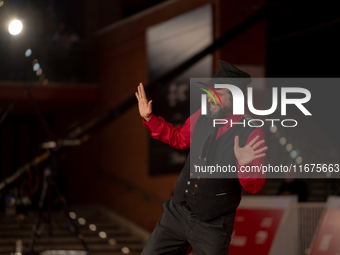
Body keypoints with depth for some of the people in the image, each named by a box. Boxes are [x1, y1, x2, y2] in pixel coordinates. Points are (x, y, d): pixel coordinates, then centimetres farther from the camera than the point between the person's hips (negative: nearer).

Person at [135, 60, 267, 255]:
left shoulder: (252, 134, -16)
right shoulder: (201, 116, 0)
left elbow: (254, 186, -17)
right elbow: (178, 138, 21)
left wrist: (244, 164, -36)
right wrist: (149, 118, 13)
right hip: (177, 213, 5)